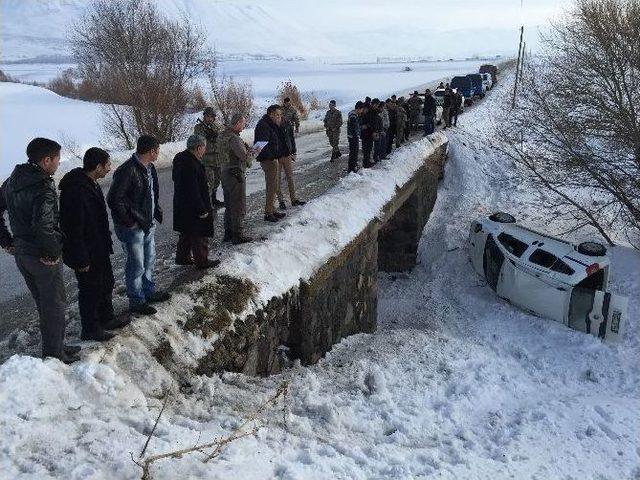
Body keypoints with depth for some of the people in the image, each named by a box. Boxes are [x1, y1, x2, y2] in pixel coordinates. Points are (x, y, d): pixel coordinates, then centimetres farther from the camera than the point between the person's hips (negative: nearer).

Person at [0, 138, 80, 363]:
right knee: (55, 305, 8)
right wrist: (53, 252, -22)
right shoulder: (43, 188, -24)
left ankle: (52, 347, 34)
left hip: (20, 253, 8)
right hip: (43, 258, -8)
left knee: (43, 303, 21)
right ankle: (54, 354, 19)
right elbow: (43, 225, -36)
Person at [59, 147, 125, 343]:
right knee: (90, 290, 7)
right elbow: (73, 228, -28)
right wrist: (81, 260, -24)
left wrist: (106, 244, 21)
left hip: (99, 249, 10)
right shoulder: (76, 190, -28)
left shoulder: (91, 184, 5)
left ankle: (106, 319, 40)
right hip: (86, 253, -10)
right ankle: (90, 329, 24)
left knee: (106, 283, 22)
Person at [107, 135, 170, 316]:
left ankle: (149, 292, 40)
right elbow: (114, 199, -24)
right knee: (137, 265, 2)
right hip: (132, 228, -9)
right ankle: (136, 302, 17)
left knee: (149, 260, 22)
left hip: (148, 224, 9)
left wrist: (156, 210, 10)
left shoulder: (149, 168, 6)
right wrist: (131, 222, -21)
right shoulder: (127, 171, -24)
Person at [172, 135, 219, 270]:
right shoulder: (191, 165, -27)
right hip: (193, 208, -10)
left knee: (187, 233, 23)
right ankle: (202, 261, 16)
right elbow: (193, 191, -28)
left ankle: (182, 257, 36)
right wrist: (202, 209, -20)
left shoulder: (180, 158, 5)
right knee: (199, 235, 4)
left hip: (182, 206, 10)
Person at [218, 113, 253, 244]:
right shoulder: (234, 138, -19)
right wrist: (252, 152, -4)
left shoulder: (222, 135, 10)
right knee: (239, 206, -1)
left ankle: (228, 233, 25)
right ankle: (237, 235, 5)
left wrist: (246, 149, 5)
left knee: (229, 205, 18)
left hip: (225, 173, 9)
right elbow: (245, 156, -24)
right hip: (236, 174, -9)